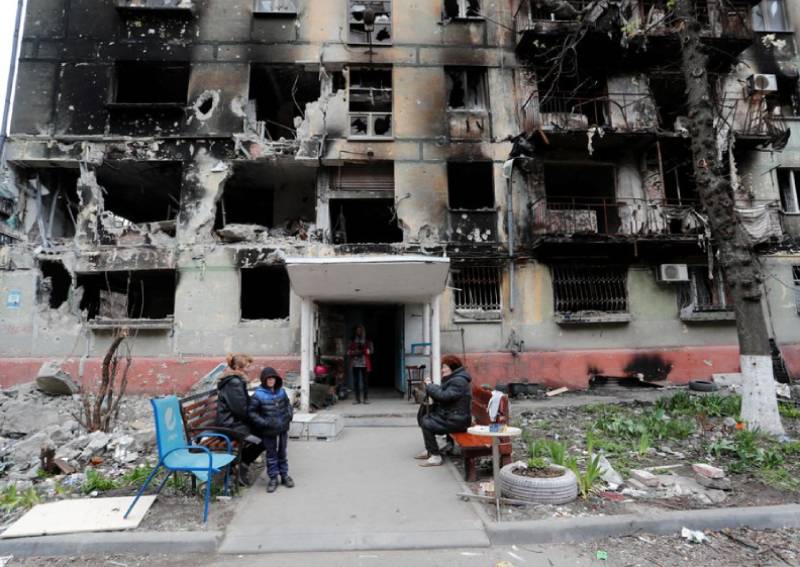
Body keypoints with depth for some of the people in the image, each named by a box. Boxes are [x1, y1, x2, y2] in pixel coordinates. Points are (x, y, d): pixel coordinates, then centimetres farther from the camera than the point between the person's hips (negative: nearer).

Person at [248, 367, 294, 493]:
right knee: (271, 454, 10)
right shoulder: (258, 395, -15)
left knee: (282, 452, 17)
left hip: (283, 427, 4)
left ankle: (284, 475, 32)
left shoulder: (281, 391, -1)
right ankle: (273, 478, 24)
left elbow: (288, 404, 15)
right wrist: (264, 423, -20)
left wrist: (289, 415, -1)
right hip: (269, 430, -3)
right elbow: (252, 413, -12)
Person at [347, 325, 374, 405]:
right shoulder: (352, 342, 14)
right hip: (355, 364, 2)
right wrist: (354, 352, -10)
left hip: (365, 364, -2)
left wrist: (362, 351, -15)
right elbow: (348, 351, 10)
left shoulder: (368, 341, 8)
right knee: (356, 381, 0)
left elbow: (371, 350, -1)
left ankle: (366, 398, 3)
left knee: (365, 381, -2)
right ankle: (357, 399, 6)